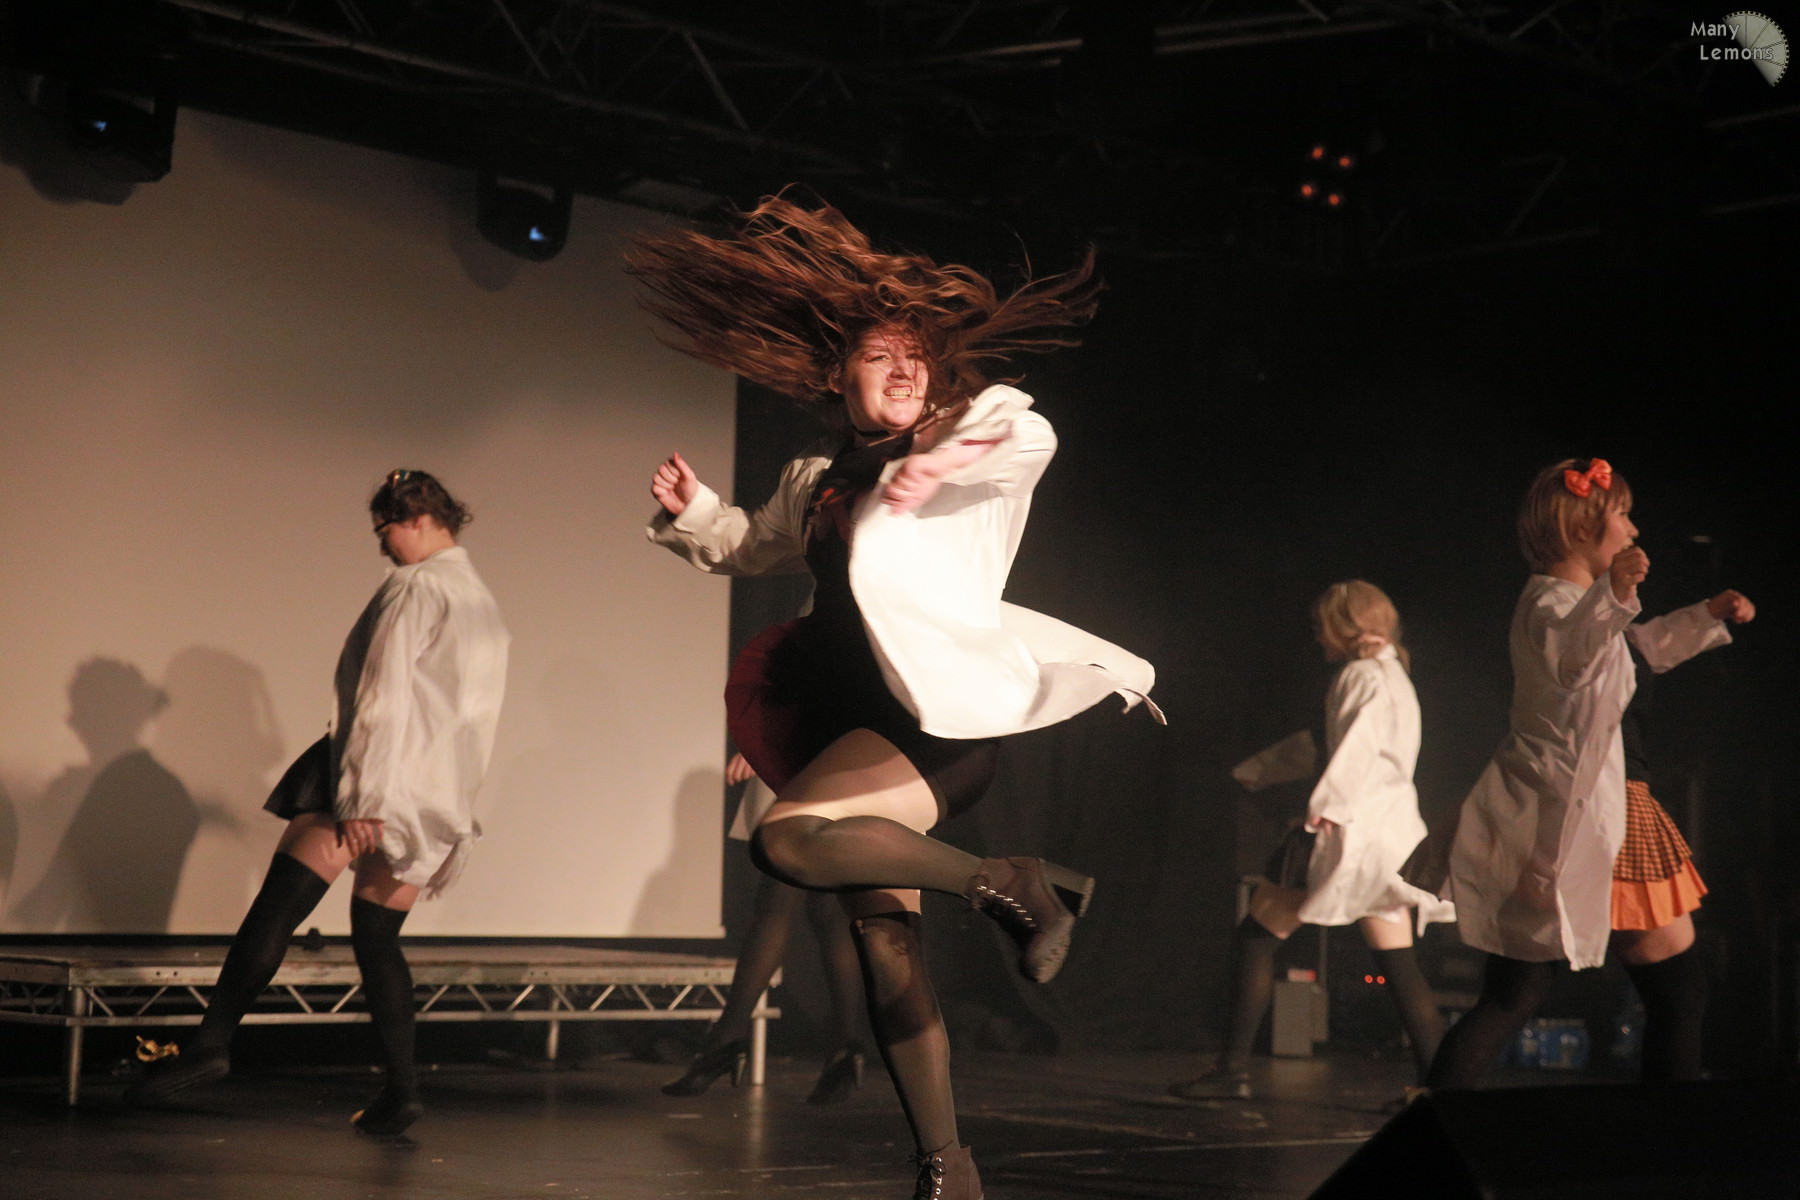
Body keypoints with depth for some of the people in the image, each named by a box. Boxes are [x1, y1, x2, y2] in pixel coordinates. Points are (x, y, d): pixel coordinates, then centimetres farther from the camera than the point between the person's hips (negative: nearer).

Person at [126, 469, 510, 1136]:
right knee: (377, 937, 11)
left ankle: (212, 1043, -17)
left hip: (384, 777, -8)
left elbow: (385, 700, -14)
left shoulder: (413, 590, -6)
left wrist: (364, 799, -18)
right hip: (438, 801, 8)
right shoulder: (484, 603, 20)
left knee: (276, 908, -10)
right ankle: (400, 1089, 5)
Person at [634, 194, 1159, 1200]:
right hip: (856, 721, 7)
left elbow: (1032, 436, -21)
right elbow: (750, 548, 33)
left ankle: (1015, 886, -17)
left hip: (941, 719, -7)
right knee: (885, 941, 2)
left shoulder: (966, 441, 0)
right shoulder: (817, 482, 17)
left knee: (788, 839, -29)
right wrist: (694, 514, 16)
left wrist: (944, 463, -31)